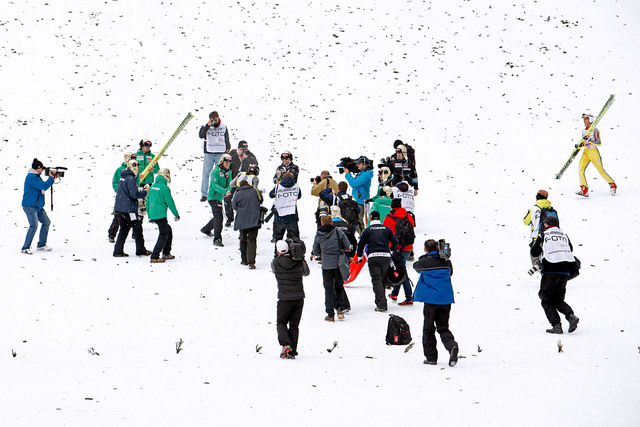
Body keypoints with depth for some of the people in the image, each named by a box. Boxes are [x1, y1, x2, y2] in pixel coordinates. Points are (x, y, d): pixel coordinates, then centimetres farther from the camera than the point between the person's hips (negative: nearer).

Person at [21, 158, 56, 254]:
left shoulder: (36, 177, 16)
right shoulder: (31, 177, -16)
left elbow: (44, 186, 23)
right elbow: (44, 186, -21)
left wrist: (53, 178, 13)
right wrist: (51, 177, -10)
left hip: (38, 206, 11)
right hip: (30, 206, -11)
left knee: (46, 222, 14)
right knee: (34, 225, -21)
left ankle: (41, 245, 22)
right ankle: (25, 248, -17)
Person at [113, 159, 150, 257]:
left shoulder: (123, 177, 13)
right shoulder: (130, 179, -16)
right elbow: (134, 194, -21)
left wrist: (139, 189, 12)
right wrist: (144, 193, -6)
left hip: (119, 208, 8)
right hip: (128, 209, -8)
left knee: (124, 229, 13)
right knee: (137, 228, 6)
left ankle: (118, 251, 8)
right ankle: (141, 250, 13)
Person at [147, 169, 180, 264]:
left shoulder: (153, 186, 11)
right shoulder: (164, 188, -13)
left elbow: (148, 200, 17)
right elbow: (170, 202, -11)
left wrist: (149, 215, 26)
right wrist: (176, 214, 0)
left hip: (153, 215, 9)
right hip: (160, 215, -9)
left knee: (168, 230, 21)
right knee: (163, 235, -2)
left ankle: (166, 253, 25)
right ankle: (154, 257, -7)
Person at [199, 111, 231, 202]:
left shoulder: (224, 127, 8)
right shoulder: (206, 126, 3)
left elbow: (227, 139, 17)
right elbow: (201, 135, -14)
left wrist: (227, 148, 8)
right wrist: (207, 126, -19)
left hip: (221, 153, 1)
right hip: (209, 153, -1)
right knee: (206, 173, -2)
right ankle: (204, 194, 2)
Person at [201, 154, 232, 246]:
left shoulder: (228, 172, 7)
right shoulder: (215, 171, -16)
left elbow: (229, 184, 4)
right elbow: (214, 185, -24)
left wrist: (228, 190, -20)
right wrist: (224, 191, -36)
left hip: (220, 197, 9)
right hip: (213, 197, -9)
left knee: (217, 217, 24)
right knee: (218, 218, -17)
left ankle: (206, 229, 49)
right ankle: (217, 239, -17)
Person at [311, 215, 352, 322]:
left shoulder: (318, 236, -1)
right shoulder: (338, 232, -4)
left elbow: (316, 252, 6)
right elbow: (347, 246, -1)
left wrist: (313, 254, 29)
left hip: (326, 266, 0)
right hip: (338, 265, 0)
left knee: (329, 290, 5)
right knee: (339, 287, 16)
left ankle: (330, 314, 3)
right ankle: (340, 308, 0)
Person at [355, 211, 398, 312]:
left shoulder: (367, 230, 4)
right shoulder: (387, 229, 12)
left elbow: (361, 244, 6)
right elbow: (395, 243, 15)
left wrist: (358, 257, 22)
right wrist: (391, 250, 36)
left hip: (373, 258, -3)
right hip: (386, 256, 3)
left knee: (377, 280, -6)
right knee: (383, 279, 16)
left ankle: (381, 304, -20)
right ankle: (382, 301, 22)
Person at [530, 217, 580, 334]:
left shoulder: (543, 236, 4)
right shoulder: (564, 235, 16)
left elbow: (533, 253, 8)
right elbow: (571, 249, 23)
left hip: (550, 270, -5)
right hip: (565, 271, 5)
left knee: (546, 300, 7)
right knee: (558, 300, 17)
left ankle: (556, 325, -7)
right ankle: (571, 316, -8)